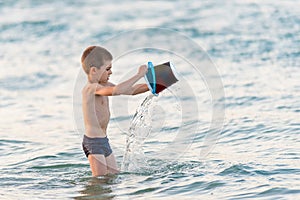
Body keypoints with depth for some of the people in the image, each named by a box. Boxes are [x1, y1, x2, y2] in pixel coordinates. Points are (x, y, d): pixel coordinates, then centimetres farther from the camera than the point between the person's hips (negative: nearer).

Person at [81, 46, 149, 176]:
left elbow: (129, 90, 13)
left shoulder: (103, 85, 10)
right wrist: (139, 75, -30)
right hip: (93, 142, -10)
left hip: (103, 141, 10)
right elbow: (117, 90, -36)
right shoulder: (92, 88, -21)